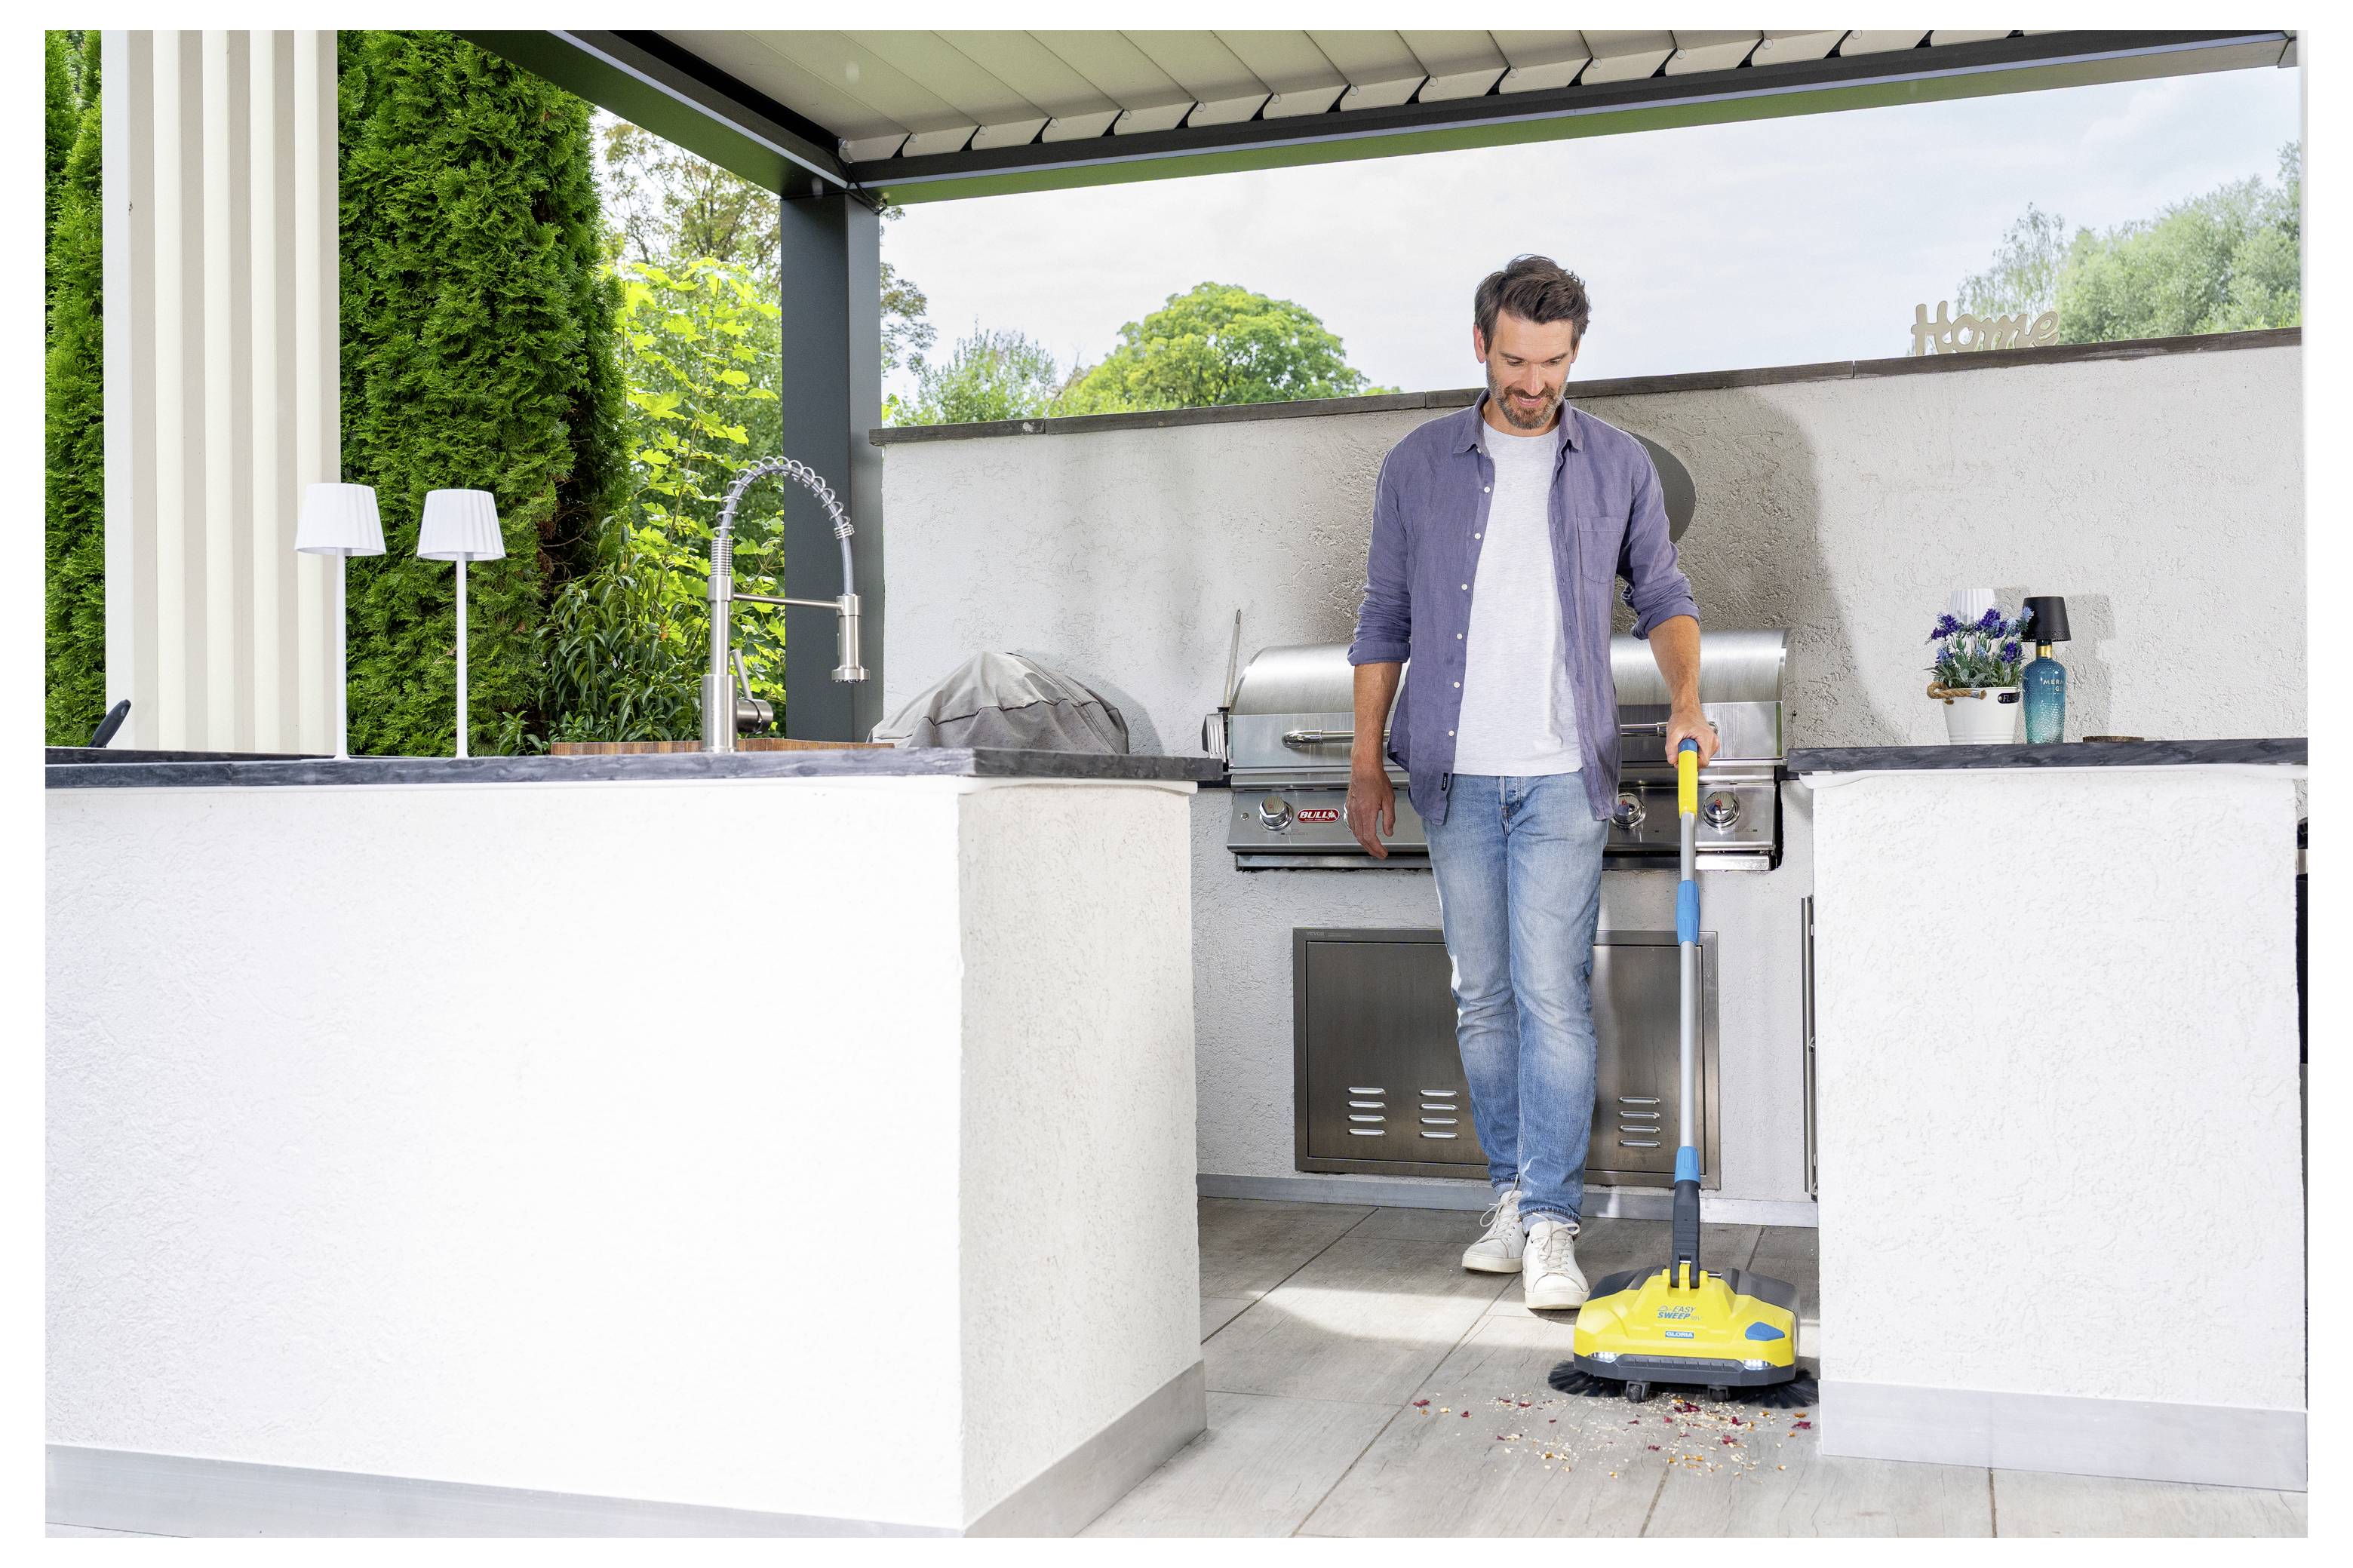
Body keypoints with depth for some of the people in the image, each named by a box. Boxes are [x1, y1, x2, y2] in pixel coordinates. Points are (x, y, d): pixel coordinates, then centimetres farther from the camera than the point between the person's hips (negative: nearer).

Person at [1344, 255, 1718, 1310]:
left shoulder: (1618, 466, 6)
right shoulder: (1418, 467, 7)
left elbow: (1662, 596, 13)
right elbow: (1384, 621, 10)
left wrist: (1685, 699, -6)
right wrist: (1367, 762, 5)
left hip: (1562, 773, -2)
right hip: (1454, 775, 2)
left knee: (1552, 997, -8)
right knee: (1481, 999, 8)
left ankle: (1550, 1223, -3)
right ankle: (1513, 1193, 21)